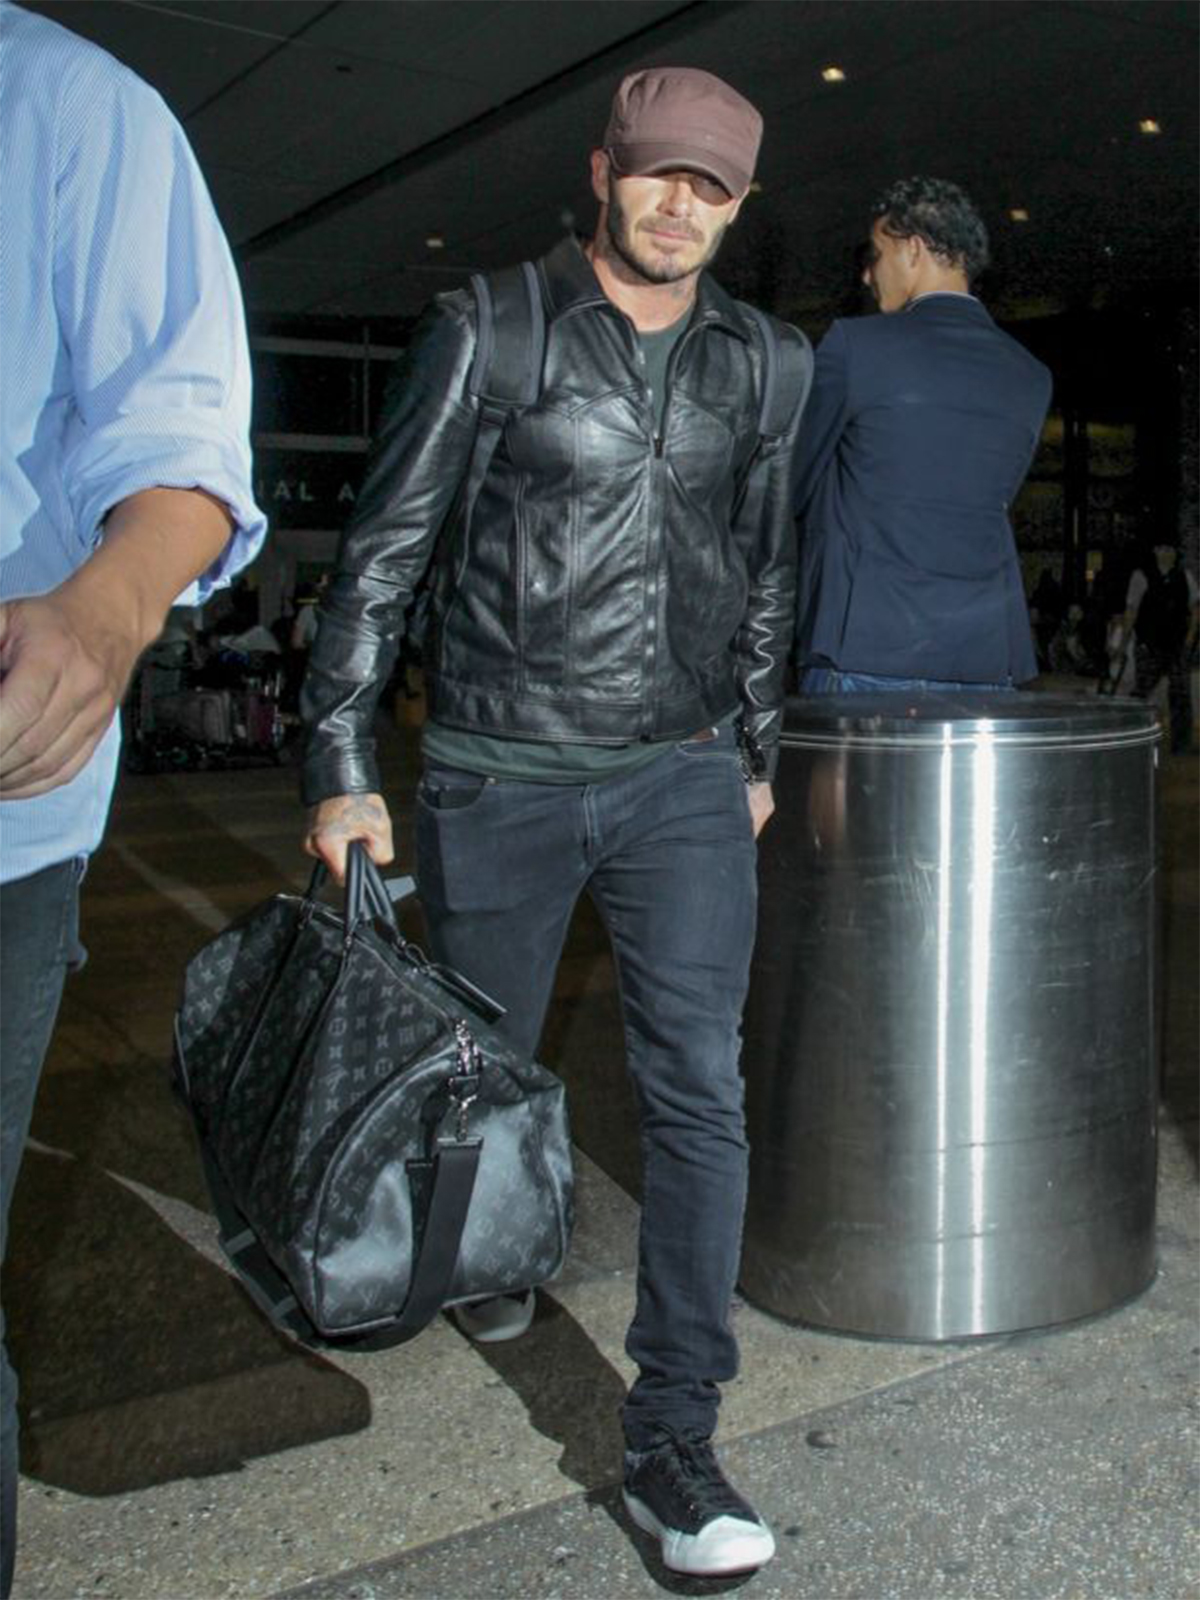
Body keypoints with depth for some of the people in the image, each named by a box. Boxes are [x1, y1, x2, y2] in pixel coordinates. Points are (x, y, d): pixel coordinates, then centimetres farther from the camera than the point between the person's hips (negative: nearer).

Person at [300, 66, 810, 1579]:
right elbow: (381, 549, -3)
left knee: (698, 1088, -6)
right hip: (498, 779, -1)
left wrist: (754, 750, 18)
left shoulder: (768, 364, 7)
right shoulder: (488, 331, -3)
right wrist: (338, 766, -8)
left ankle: (672, 1439, 4)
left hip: (682, 782, 2)